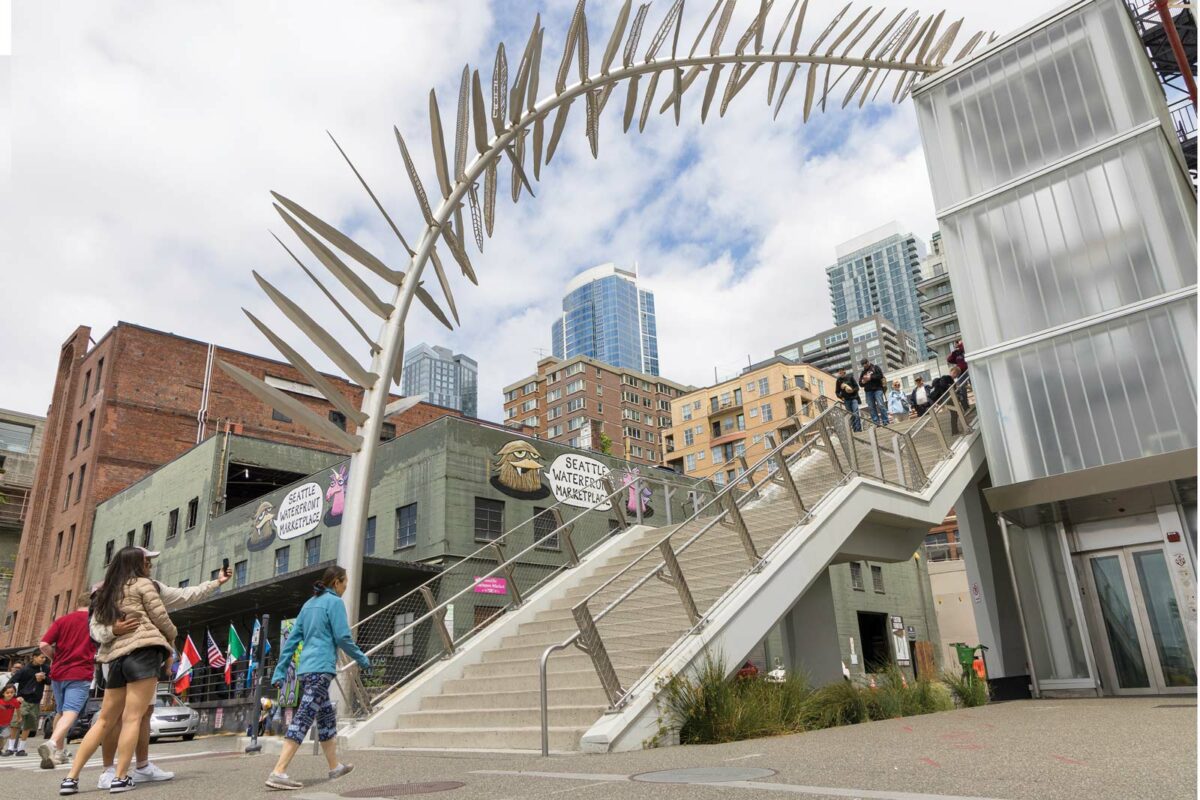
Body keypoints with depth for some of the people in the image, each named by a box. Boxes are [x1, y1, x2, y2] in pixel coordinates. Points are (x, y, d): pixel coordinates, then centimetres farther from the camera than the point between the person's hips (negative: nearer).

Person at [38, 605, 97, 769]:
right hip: (81, 675, -4)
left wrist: (55, 659, 14)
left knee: (61, 712, 21)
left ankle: (59, 751, 29)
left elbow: (43, 645, -3)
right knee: (70, 713, -12)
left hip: (58, 673, 4)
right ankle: (52, 744, -37)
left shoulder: (62, 620, 8)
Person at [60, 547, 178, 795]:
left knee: (104, 721, 12)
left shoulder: (107, 592, 22)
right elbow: (161, 619, 1)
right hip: (143, 652, -7)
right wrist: (172, 636, 17)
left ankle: (71, 777, 9)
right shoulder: (143, 584, 2)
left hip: (115, 657, 7)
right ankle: (121, 778, -9)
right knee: (132, 718, -8)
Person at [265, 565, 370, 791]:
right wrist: (362, 659, 4)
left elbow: (292, 639, 16)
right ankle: (278, 772, -18)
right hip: (321, 668, -9)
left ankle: (335, 767, 26)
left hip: (306, 668, 9)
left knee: (327, 717, 17)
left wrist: (280, 669, 15)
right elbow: (342, 637, -9)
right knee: (304, 718, -12)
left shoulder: (309, 604, 18)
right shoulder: (334, 602, -5)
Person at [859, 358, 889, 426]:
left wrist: (871, 377, -11)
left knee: (880, 405, -13)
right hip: (868, 391, 4)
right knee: (871, 407, -3)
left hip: (877, 389, -4)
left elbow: (880, 375, -5)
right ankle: (876, 422, -4)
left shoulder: (875, 367, 10)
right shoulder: (863, 372, 21)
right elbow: (860, 383, 19)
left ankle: (885, 421, -12)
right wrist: (863, 381, -4)